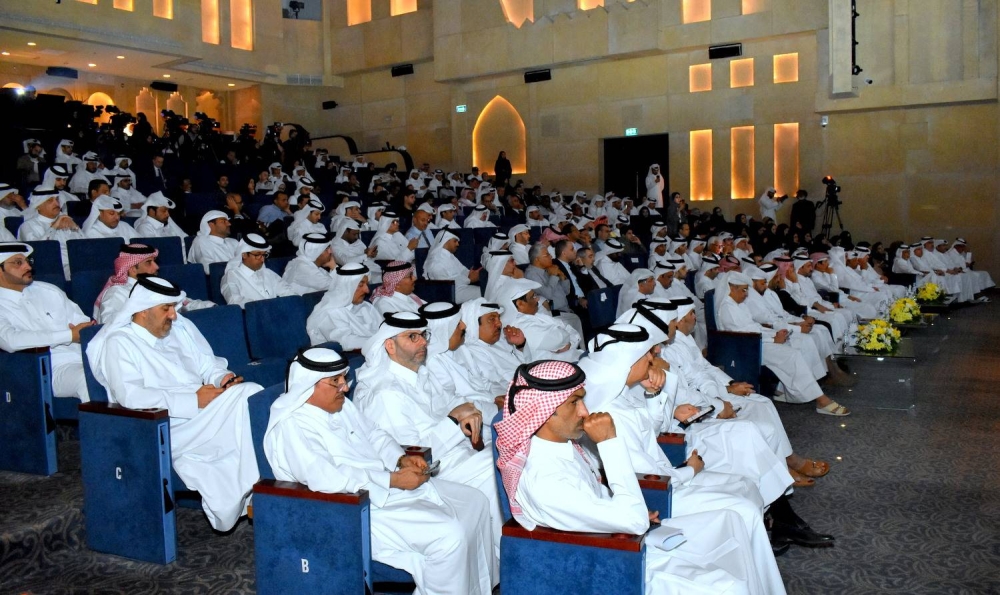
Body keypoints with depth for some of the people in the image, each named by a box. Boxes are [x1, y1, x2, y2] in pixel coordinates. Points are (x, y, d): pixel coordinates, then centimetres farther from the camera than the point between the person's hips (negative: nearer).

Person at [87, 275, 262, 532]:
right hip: (167, 427, -7)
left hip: (203, 410, 7)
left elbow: (208, 364, 21)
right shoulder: (119, 342, -3)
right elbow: (131, 397, -17)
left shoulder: (181, 327, 18)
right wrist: (193, 401, -21)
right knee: (244, 398, -29)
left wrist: (223, 377, -5)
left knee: (253, 392, -25)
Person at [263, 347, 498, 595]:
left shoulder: (341, 405, 9)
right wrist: (394, 480, -24)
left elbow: (375, 436, 18)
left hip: (384, 485, 10)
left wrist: (402, 459, -4)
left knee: (474, 501, 7)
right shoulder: (293, 426, -19)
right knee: (448, 533, -25)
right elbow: (328, 481, -28)